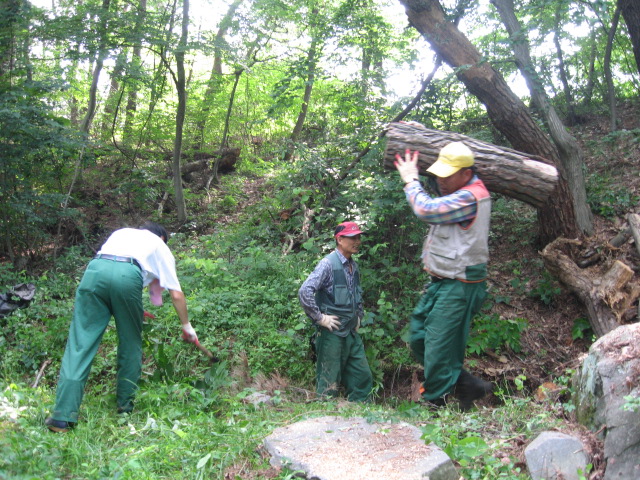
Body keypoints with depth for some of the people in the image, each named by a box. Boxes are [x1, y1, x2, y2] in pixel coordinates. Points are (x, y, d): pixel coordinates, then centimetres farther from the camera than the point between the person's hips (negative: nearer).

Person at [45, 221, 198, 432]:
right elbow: (176, 294, 23)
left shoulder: (122, 232, 39)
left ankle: (62, 417, -4)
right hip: (128, 275, -2)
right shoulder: (160, 246, 30)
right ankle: (125, 407, 21)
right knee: (131, 344, 16)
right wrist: (187, 326, 34)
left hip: (95, 268, 2)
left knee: (80, 344, 0)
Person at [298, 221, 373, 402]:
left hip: (351, 333, 8)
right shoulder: (328, 264, -13)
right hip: (331, 333, -8)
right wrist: (319, 318, -18)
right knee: (329, 382, 1)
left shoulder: (353, 266, 11)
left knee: (363, 377, 11)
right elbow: (304, 292, -22)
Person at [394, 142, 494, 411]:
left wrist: (410, 180, -9)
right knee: (418, 339, 14)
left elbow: (426, 210, -26)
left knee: (438, 349, -6)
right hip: (441, 282, 11)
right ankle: (468, 385, 23)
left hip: (458, 286, -11)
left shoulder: (470, 197, -19)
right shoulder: (459, 193, 12)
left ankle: (433, 405, 9)